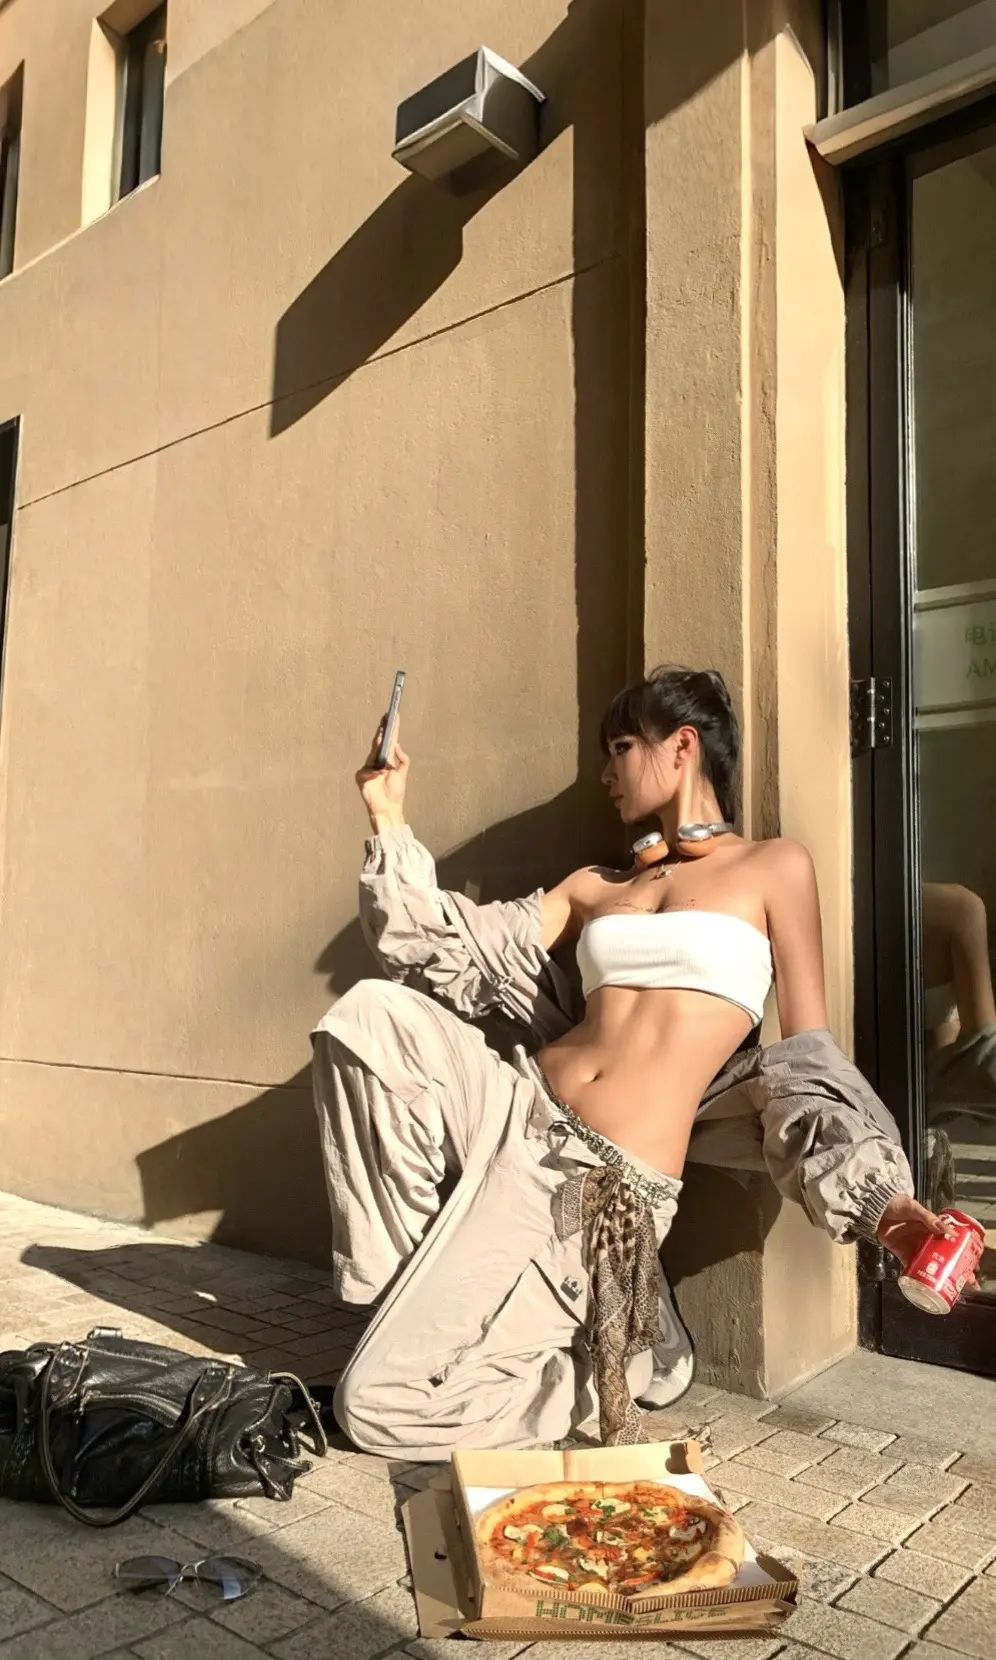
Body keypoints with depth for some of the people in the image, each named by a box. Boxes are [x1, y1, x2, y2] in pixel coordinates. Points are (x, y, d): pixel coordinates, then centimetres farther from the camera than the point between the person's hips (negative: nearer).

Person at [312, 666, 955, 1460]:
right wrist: (391, 822, 8)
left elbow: (807, 1055, 0)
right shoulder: (594, 885, 16)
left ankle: (623, 1351, 13)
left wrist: (882, 1198, -12)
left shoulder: (776, 867, 2)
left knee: (379, 1405, -8)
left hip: (606, 1185, -6)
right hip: (517, 1118, 6)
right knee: (369, 1018, -20)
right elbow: (455, 954, 11)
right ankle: (436, 1280, -2)